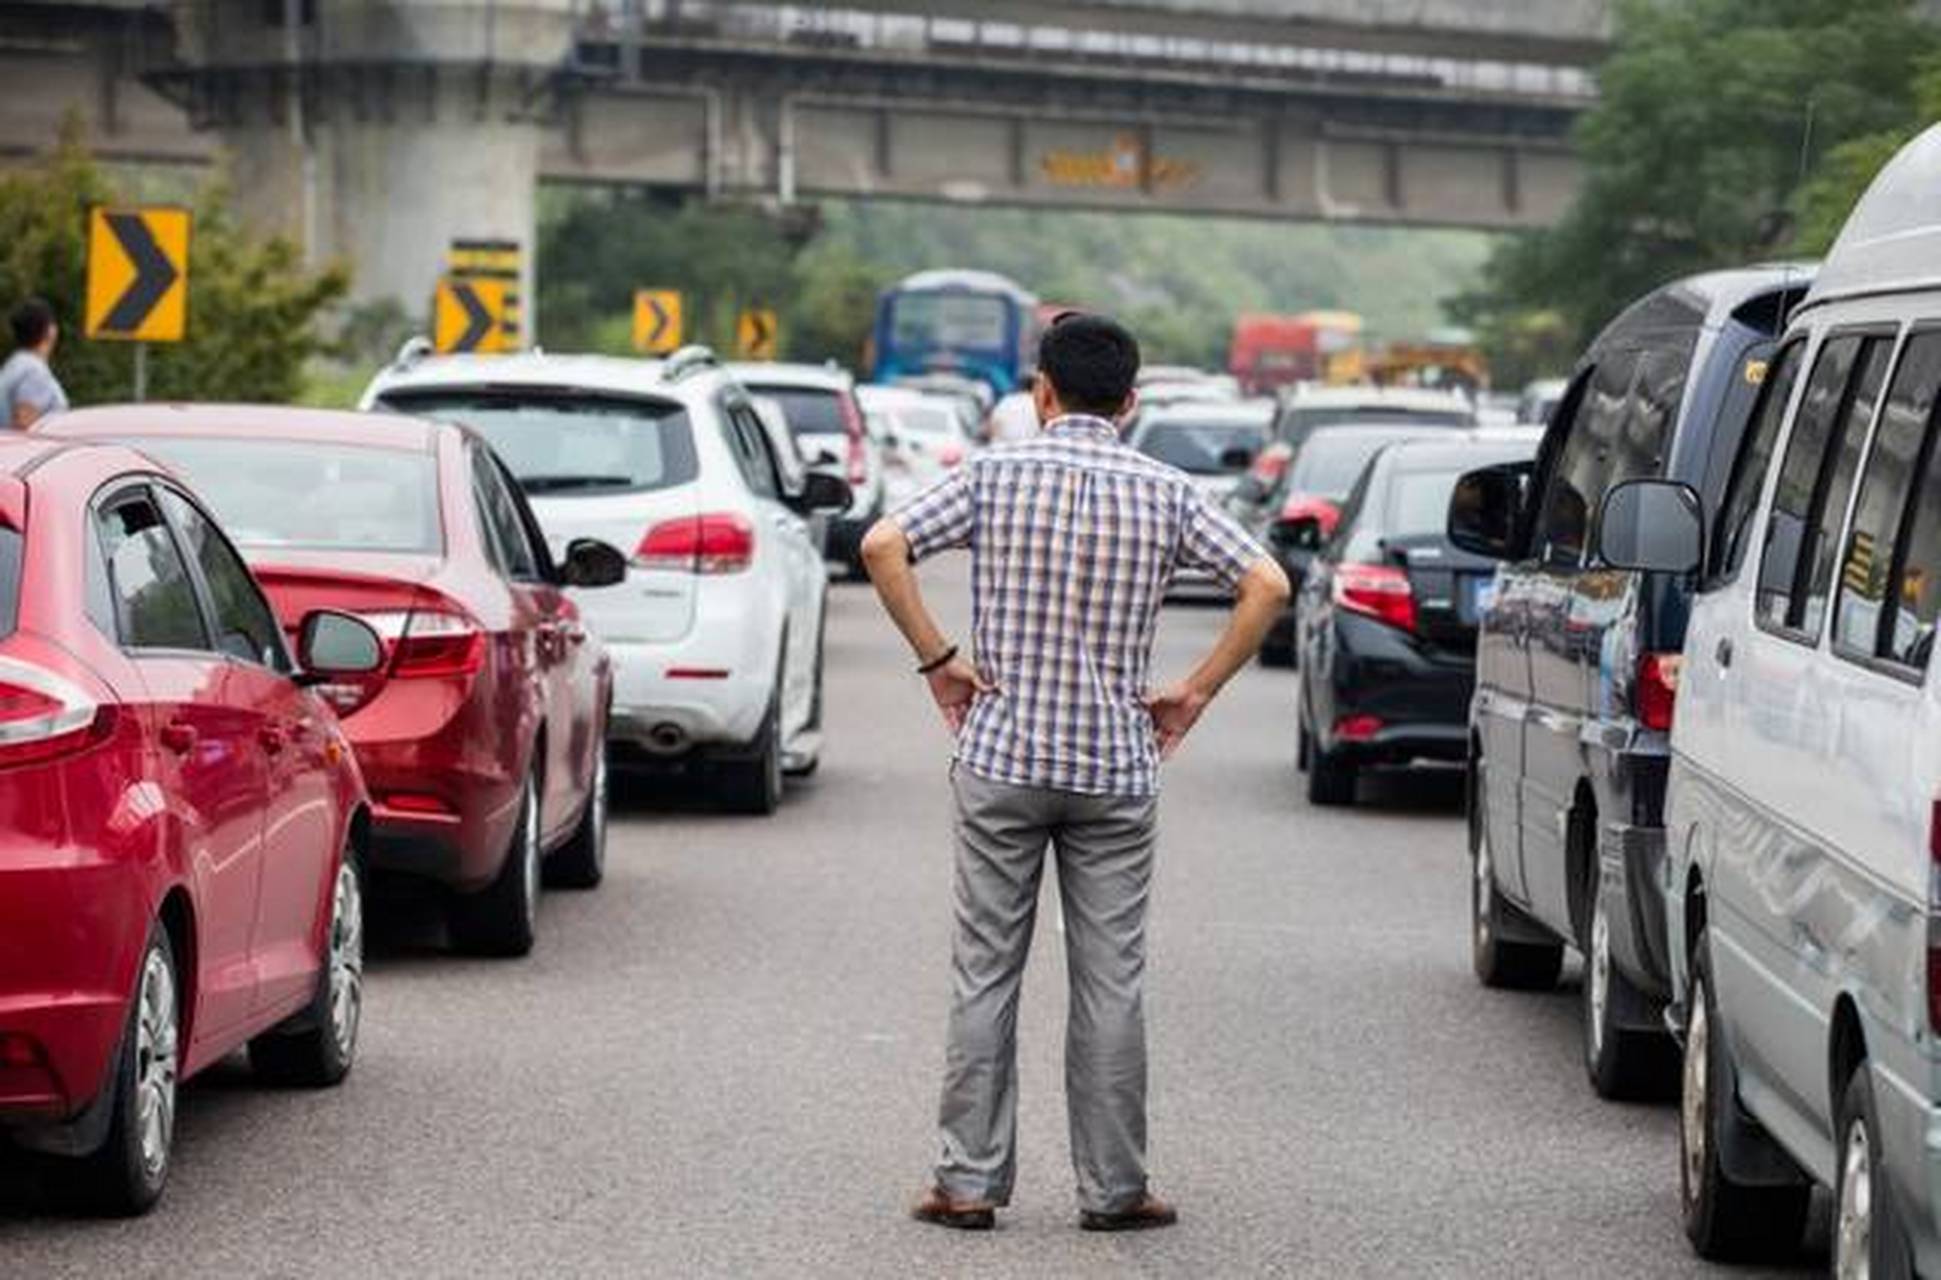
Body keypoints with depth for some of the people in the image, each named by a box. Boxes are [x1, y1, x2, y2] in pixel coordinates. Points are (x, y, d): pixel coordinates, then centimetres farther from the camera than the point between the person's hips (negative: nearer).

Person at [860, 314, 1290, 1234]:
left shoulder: (995, 475, -3)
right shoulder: (1165, 493, 0)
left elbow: (884, 546, -13)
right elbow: (1266, 585, -6)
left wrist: (938, 659, -4)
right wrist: (1195, 693, 2)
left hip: (1001, 756, 0)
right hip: (1117, 771, 1)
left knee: (985, 975, 6)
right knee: (1110, 983, 6)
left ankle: (970, 1181, 6)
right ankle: (1112, 1190, 8)